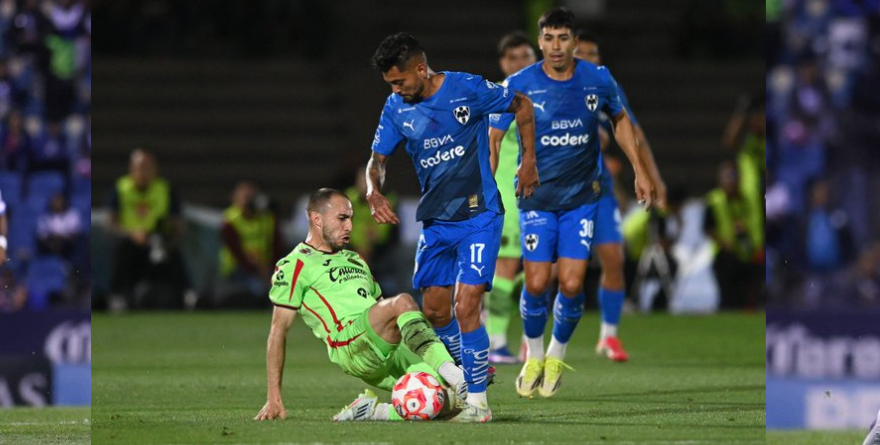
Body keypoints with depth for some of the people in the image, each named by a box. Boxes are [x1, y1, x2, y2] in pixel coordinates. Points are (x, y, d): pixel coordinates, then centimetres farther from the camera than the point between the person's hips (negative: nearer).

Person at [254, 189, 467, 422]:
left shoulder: (356, 261, 33)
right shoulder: (296, 265, 9)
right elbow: (279, 331, 4)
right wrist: (274, 399, -4)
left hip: (391, 349, 7)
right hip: (350, 347, -7)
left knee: (450, 398, -19)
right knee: (403, 302, -35)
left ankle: (371, 411, -6)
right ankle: (454, 375, -46)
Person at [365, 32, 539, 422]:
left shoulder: (467, 89, -13)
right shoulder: (396, 108, -1)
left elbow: (522, 106, 2)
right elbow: (378, 158, 6)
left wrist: (529, 162, -1)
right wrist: (373, 192, -16)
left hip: (479, 217, -6)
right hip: (435, 220, 6)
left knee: (465, 307, -15)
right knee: (434, 310, 7)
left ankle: (478, 401, -7)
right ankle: (473, 369, 32)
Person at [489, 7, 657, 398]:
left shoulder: (598, 80, -8)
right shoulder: (519, 85, -13)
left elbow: (620, 120, 12)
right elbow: (493, 138, -6)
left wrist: (640, 171, 10)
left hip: (582, 197, 1)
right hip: (536, 199, -1)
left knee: (571, 285, -7)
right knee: (537, 284, -6)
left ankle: (557, 357, 18)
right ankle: (534, 358, 20)